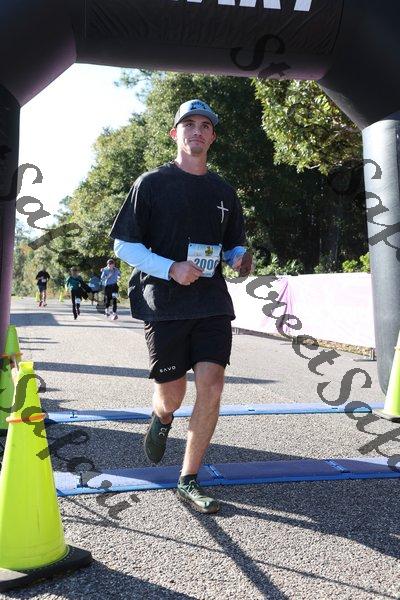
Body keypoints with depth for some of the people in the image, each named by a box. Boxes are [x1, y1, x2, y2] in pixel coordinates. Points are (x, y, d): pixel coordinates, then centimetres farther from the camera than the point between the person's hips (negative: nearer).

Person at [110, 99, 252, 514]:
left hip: (212, 302, 3)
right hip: (164, 303, -3)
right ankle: (161, 419, 41)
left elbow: (234, 246, 23)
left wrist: (240, 259, -3)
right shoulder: (152, 183, 1)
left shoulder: (223, 191, 14)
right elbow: (124, 245, -2)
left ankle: (188, 482, 8)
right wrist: (171, 269, -16)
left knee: (211, 389, -7)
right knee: (172, 396, 2)